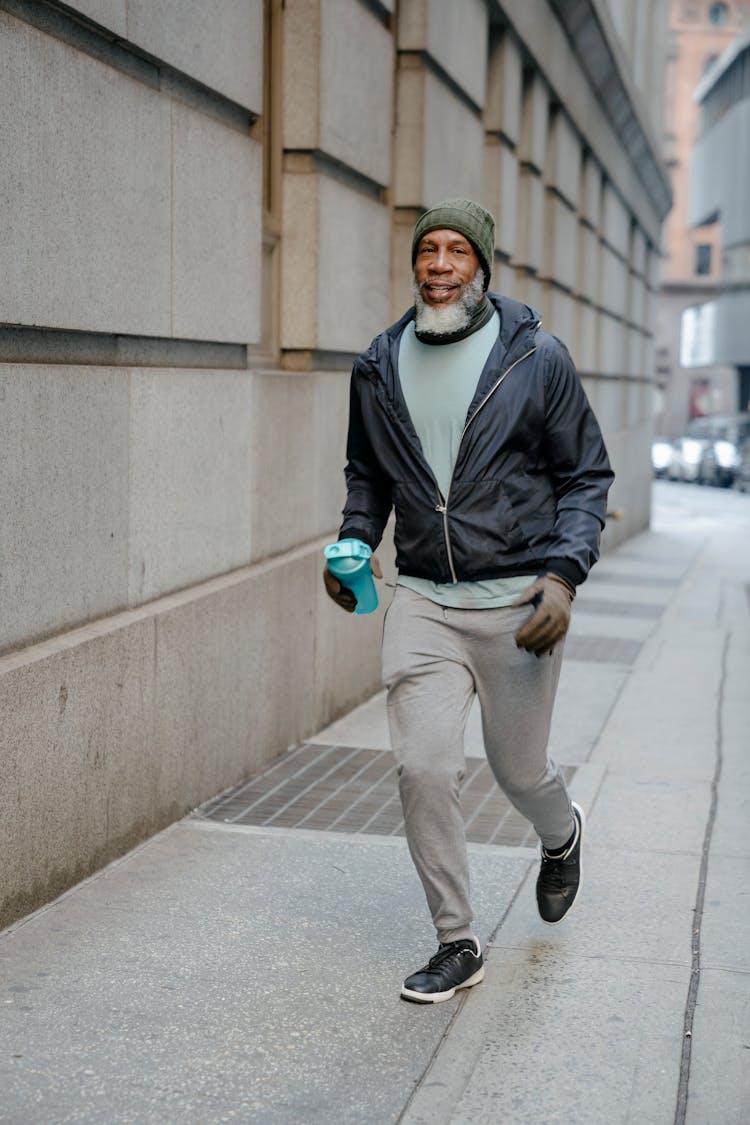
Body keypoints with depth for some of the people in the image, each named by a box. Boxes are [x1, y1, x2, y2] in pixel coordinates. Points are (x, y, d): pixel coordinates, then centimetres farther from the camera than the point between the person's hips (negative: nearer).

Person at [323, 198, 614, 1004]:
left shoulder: (537, 360, -5)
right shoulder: (381, 366, 4)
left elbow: (586, 477, -1)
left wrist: (563, 575, -14)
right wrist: (354, 542, 1)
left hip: (516, 602, -2)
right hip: (421, 600, 3)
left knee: (517, 771, 10)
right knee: (422, 767, -7)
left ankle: (561, 836, 48)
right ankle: (456, 946, 11)